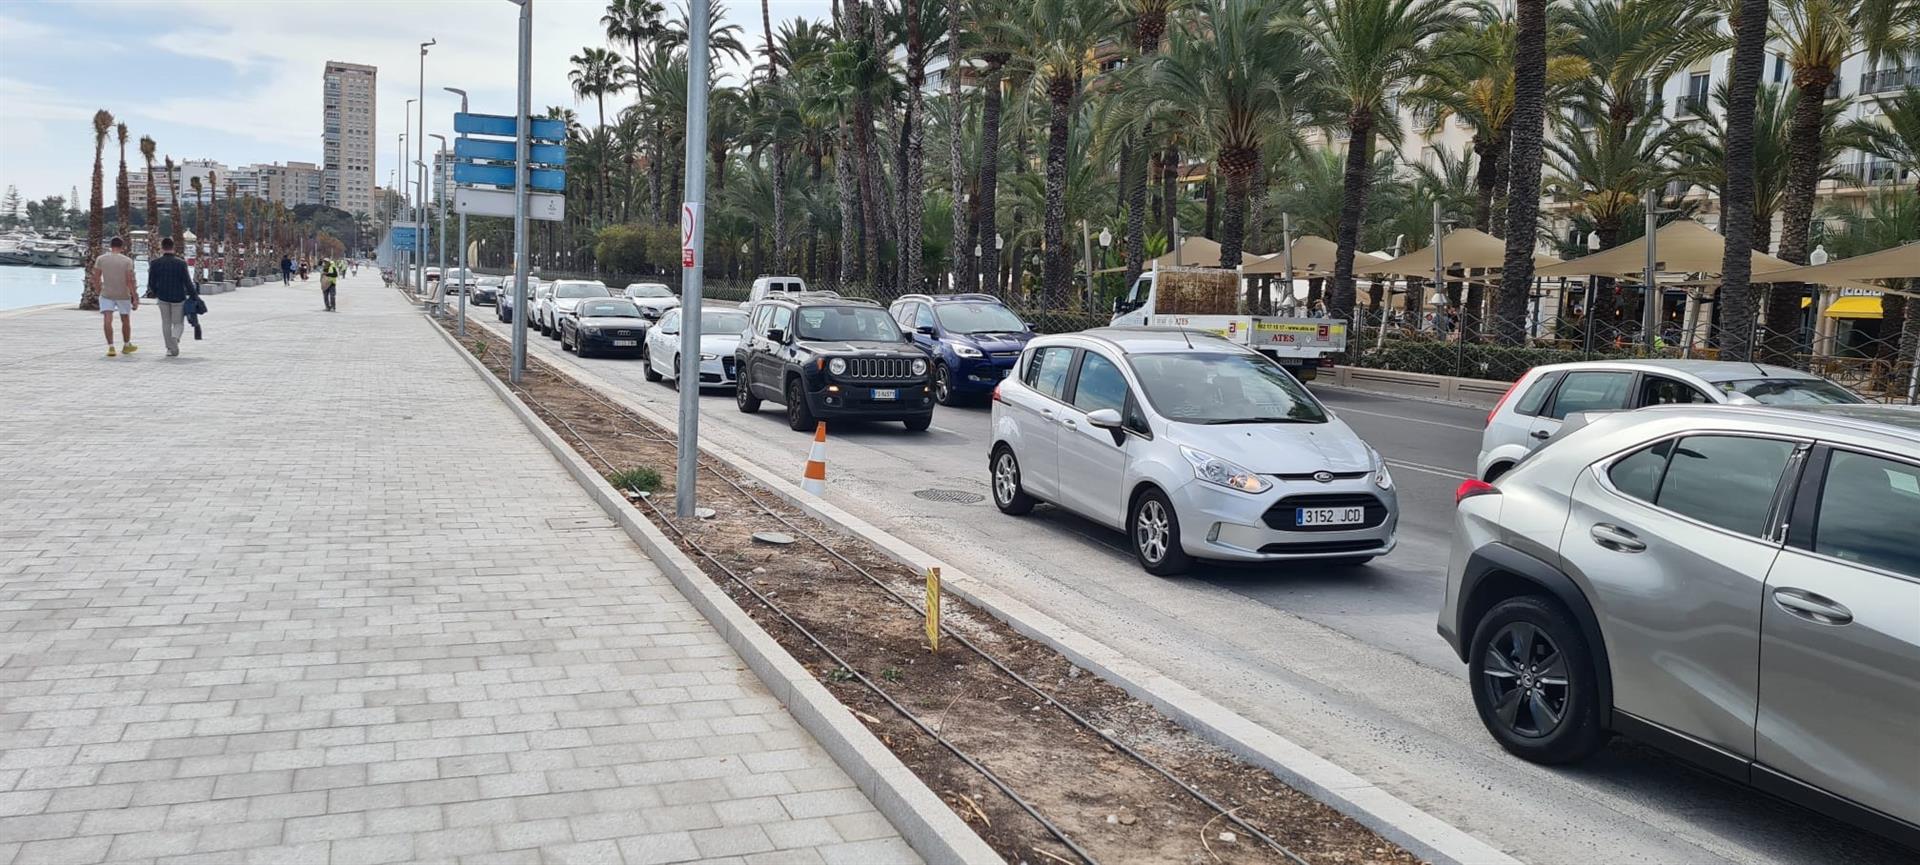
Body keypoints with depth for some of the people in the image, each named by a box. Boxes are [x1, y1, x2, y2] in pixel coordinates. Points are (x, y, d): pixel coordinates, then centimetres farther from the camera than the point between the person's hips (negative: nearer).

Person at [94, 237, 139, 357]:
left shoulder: (101, 259, -1)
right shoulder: (127, 261, -6)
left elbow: (96, 278, 0)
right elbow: (129, 281, -11)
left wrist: (98, 291, 15)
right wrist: (135, 297, -7)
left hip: (106, 294, 0)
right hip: (123, 294, 0)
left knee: (107, 319, -6)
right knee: (125, 320, 14)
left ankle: (111, 347, -18)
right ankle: (126, 346, 29)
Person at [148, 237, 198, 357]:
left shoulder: (155, 263, -7)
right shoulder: (181, 263, -14)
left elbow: (151, 283, 0)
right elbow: (188, 283, -12)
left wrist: (155, 293, 19)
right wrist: (195, 296, -1)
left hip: (163, 297, 2)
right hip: (178, 297, -2)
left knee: (166, 323, 15)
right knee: (178, 323, 9)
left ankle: (170, 348, 16)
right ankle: (175, 338, -21)